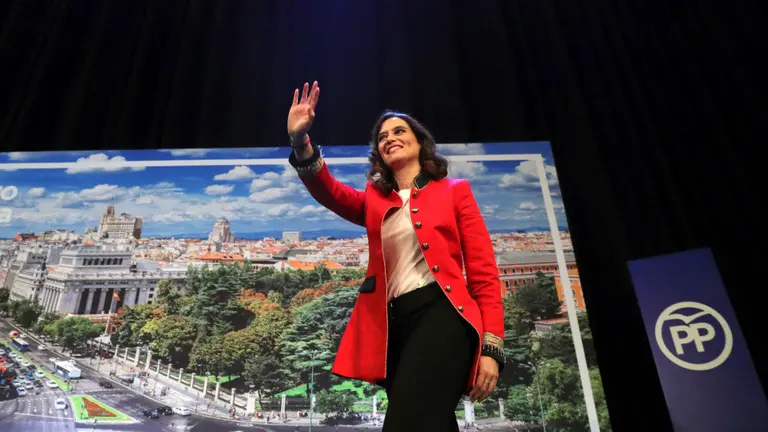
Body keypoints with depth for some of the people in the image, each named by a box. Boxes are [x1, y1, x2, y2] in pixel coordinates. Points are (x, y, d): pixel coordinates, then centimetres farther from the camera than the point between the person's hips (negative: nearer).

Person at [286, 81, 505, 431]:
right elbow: (330, 193, -1)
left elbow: (483, 271, 5)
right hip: (392, 323, 5)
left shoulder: (454, 191, 12)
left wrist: (491, 346, -6)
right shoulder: (374, 200, 21)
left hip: (442, 312, -4)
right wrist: (301, 141, -21)